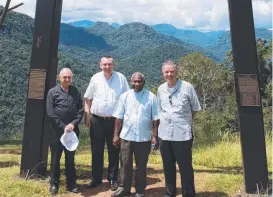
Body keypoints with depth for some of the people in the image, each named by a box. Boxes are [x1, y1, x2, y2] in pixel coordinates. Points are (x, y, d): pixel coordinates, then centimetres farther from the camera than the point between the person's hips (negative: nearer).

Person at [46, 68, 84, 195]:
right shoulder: (53, 92, -3)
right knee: (55, 158, 9)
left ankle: (71, 183, 23)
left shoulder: (76, 92, 6)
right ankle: (54, 183, 23)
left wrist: (73, 124, -12)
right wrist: (63, 127, -13)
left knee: (70, 158, 12)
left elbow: (81, 110, 2)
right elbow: (50, 113, -9)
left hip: (72, 131, 2)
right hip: (57, 131, -2)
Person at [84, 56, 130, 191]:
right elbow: (88, 99, 7)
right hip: (97, 120, 1)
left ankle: (112, 179, 23)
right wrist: (87, 115, 1)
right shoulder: (95, 78, 2)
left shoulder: (121, 78, -1)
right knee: (96, 151, 10)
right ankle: (96, 178, 25)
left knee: (114, 151, 9)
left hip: (115, 120, -1)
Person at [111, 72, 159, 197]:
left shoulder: (151, 97, -3)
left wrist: (155, 136, -6)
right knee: (125, 164, 10)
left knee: (141, 166, 11)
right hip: (126, 136, 2)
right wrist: (116, 134, 0)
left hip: (144, 138, -1)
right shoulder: (125, 96, 2)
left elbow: (155, 119, -3)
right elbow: (119, 117, 2)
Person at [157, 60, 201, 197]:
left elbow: (195, 108, 3)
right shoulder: (161, 89, 5)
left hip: (183, 134, -4)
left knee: (185, 168, 5)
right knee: (168, 167, 16)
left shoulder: (187, 87, -6)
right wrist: (165, 121, 10)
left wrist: (185, 121, 5)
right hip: (164, 134, 4)